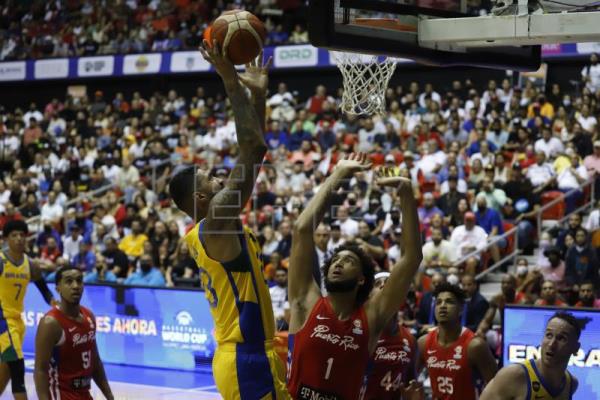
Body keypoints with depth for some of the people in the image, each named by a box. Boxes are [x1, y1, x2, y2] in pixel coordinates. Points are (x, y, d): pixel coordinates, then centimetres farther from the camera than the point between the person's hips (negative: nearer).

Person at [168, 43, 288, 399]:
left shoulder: (209, 229, 13)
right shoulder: (216, 221, -13)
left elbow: (252, 154, 17)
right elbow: (253, 149, -19)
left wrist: (258, 96, 14)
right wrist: (233, 84, -14)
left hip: (242, 356, 10)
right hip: (247, 359, -10)